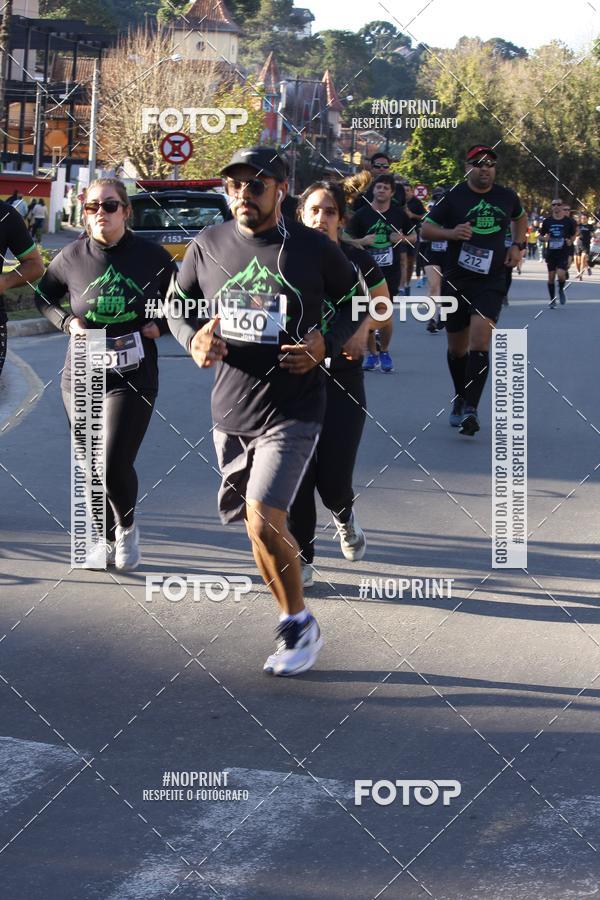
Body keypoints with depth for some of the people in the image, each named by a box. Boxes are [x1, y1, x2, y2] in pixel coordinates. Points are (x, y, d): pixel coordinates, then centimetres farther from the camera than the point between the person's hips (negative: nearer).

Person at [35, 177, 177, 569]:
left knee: (115, 464, -13)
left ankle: (127, 527, 18)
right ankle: (106, 538, 31)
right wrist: (68, 322, -3)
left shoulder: (151, 256, -3)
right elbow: (44, 297, 14)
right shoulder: (72, 257, -1)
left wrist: (159, 325, -6)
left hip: (134, 376, -2)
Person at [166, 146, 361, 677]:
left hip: (292, 410, -4)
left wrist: (328, 342, -9)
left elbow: (355, 299, 9)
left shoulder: (314, 249, -5)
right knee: (257, 522, 13)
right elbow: (176, 303, 15)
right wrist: (193, 339, -6)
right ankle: (296, 625, 33)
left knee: (263, 521, -17)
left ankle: (300, 628, 3)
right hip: (230, 410, 5)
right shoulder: (208, 246, 2)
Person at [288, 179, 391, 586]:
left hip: (343, 380, -1)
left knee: (333, 478, -4)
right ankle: (301, 560, 14)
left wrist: (364, 326, -8)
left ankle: (345, 514, 34)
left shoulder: (358, 261, -2)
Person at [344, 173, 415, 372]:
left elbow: (414, 237, 14)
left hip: (390, 271, 0)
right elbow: (346, 239, 3)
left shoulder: (399, 214, 4)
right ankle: (372, 354, 15)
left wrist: (403, 238, -8)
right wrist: (361, 241, -16)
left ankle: (384, 352, 16)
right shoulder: (361, 215, 1)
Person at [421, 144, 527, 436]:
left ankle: (470, 409, -20)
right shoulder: (453, 197, -3)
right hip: (456, 281, 0)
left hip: (491, 282, 0)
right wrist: (451, 233, -17)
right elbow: (426, 229, 2)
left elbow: (520, 218, 27)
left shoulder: (506, 197, 5)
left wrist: (517, 245, 10)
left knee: (479, 342, -19)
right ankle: (460, 399, 36)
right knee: (457, 348, 11)